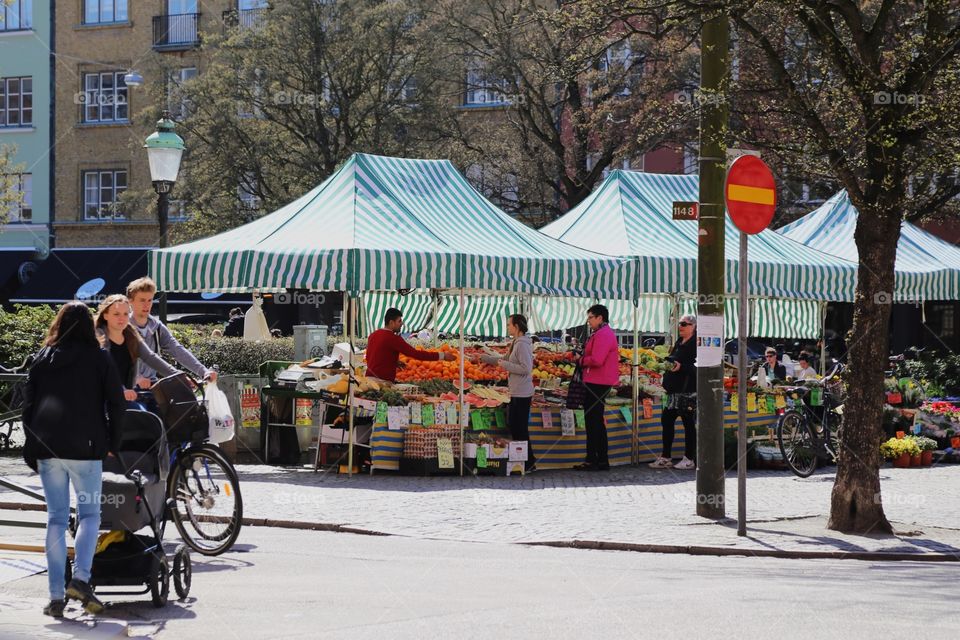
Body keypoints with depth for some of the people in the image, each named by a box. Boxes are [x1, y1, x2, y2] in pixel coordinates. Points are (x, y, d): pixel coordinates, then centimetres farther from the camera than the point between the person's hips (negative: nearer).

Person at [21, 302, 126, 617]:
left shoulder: (42, 359, 11)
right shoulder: (99, 358, 1)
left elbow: (28, 404, 11)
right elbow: (116, 403, -2)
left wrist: (31, 449, 14)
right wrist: (112, 443, 8)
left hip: (47, 448, 3)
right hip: (85, 448, -3)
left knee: (56, 519, 6)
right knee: (89, 514, 6)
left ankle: (56, 596, 3)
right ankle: (80, 578, -15)